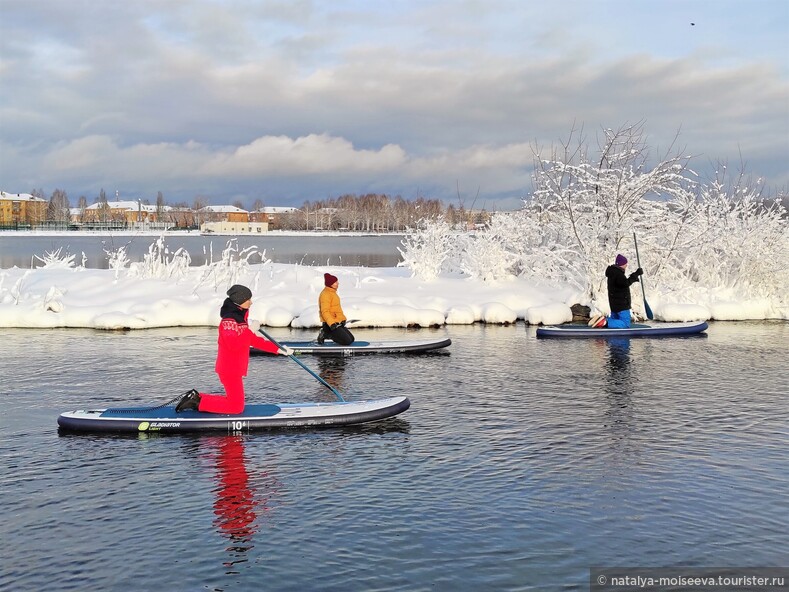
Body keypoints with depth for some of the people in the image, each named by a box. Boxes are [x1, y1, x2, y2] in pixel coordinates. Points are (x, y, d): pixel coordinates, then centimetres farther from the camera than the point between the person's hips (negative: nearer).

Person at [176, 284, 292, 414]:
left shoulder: (241, 318, 14)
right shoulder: (229, 320, -18)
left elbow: (253, 340, 18)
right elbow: (234, 345, -30)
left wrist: (278, 349, 14)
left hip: (235, 369, 10)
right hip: (230, 369, -10)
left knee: (235, 401, 17)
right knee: (236, 407, -5)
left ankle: (197, 398, 15)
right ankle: (198, 403, -2)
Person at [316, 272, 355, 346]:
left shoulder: (332, 293, 17)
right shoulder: (325, 294, -16)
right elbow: (325, 312, -24)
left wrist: (342, 319, 17)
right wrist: (332, 323, -33)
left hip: (338, 323, 10)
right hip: (330, 325, -10)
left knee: (351, 339, 10)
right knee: (347, 341, -16)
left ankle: (327, 334, 10)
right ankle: (325, 334, -4)